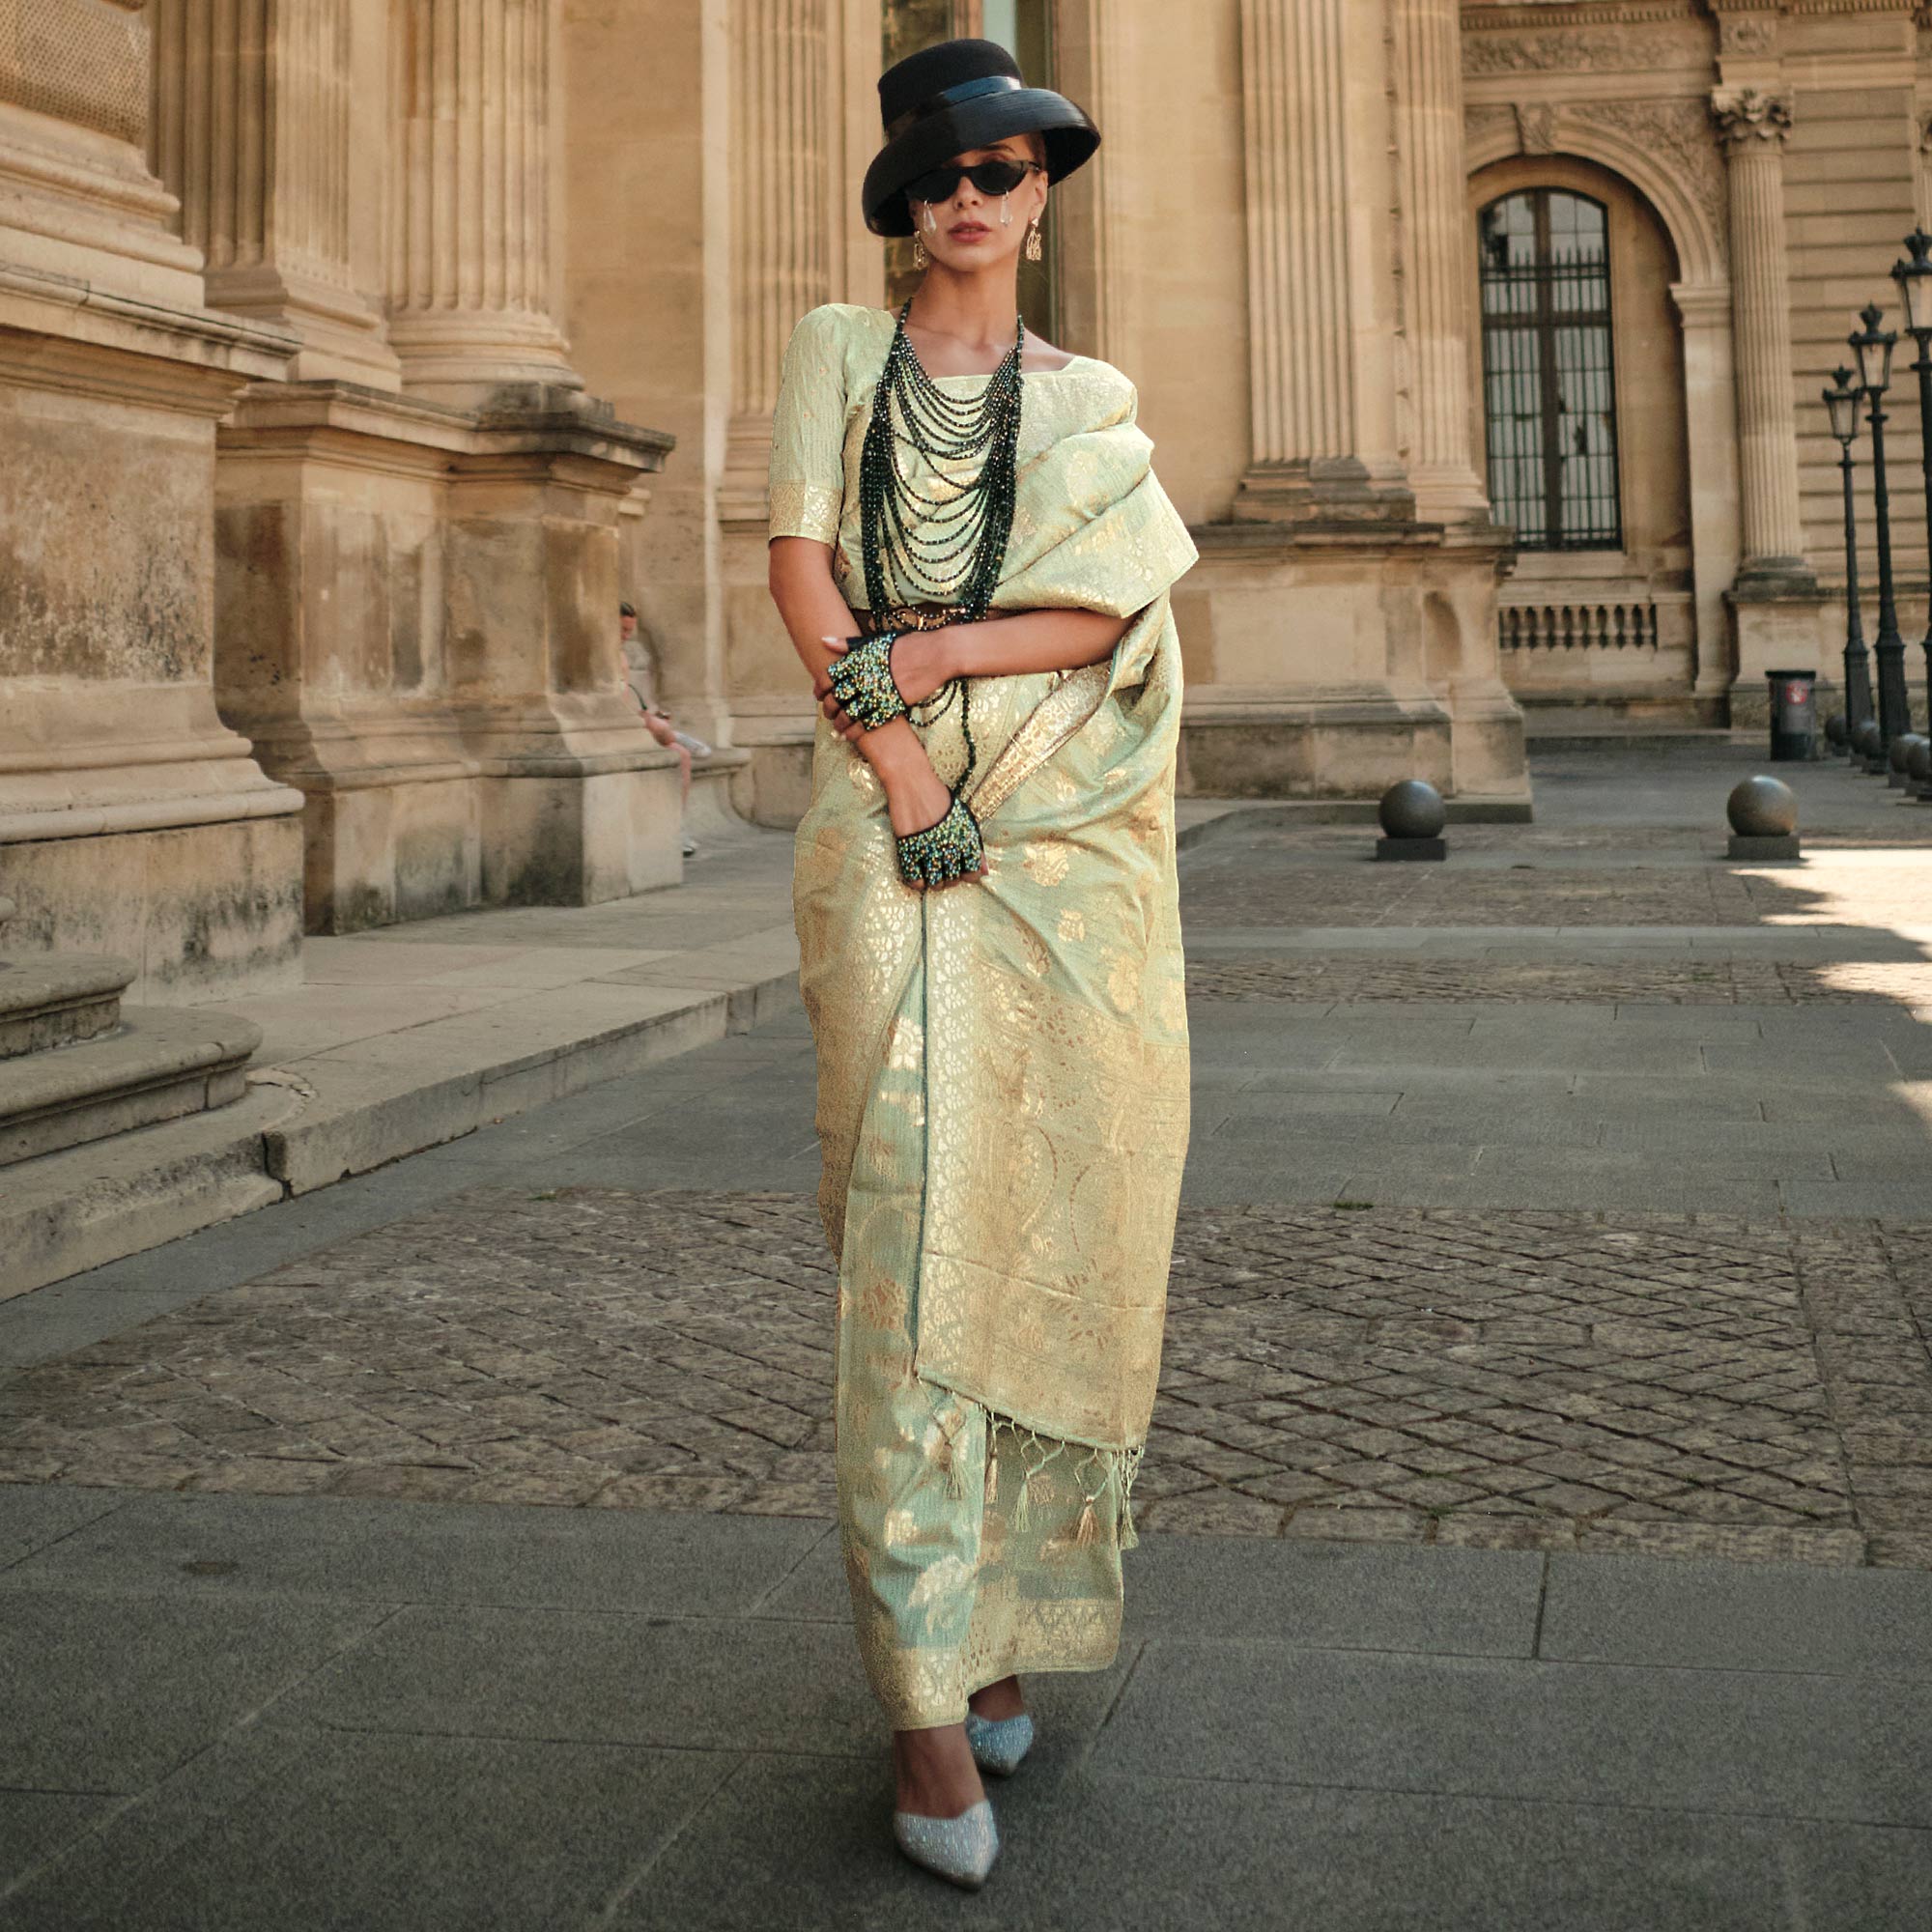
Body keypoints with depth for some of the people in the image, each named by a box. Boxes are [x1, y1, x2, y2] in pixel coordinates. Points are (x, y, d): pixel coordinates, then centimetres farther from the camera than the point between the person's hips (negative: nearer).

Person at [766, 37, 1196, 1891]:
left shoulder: (1092, 401, 15)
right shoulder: (835, 349, 12)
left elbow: (1104, 610, 1)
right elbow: (798, 567, 1)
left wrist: (919, 653, -12)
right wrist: (895, 762, -11)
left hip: (1074, 837, 2)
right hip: (895, 824, -2)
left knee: (1052, 1229, 2)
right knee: (914, 1235, -9)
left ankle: (1006, 1602, 20)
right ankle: (926, 1702, -5)